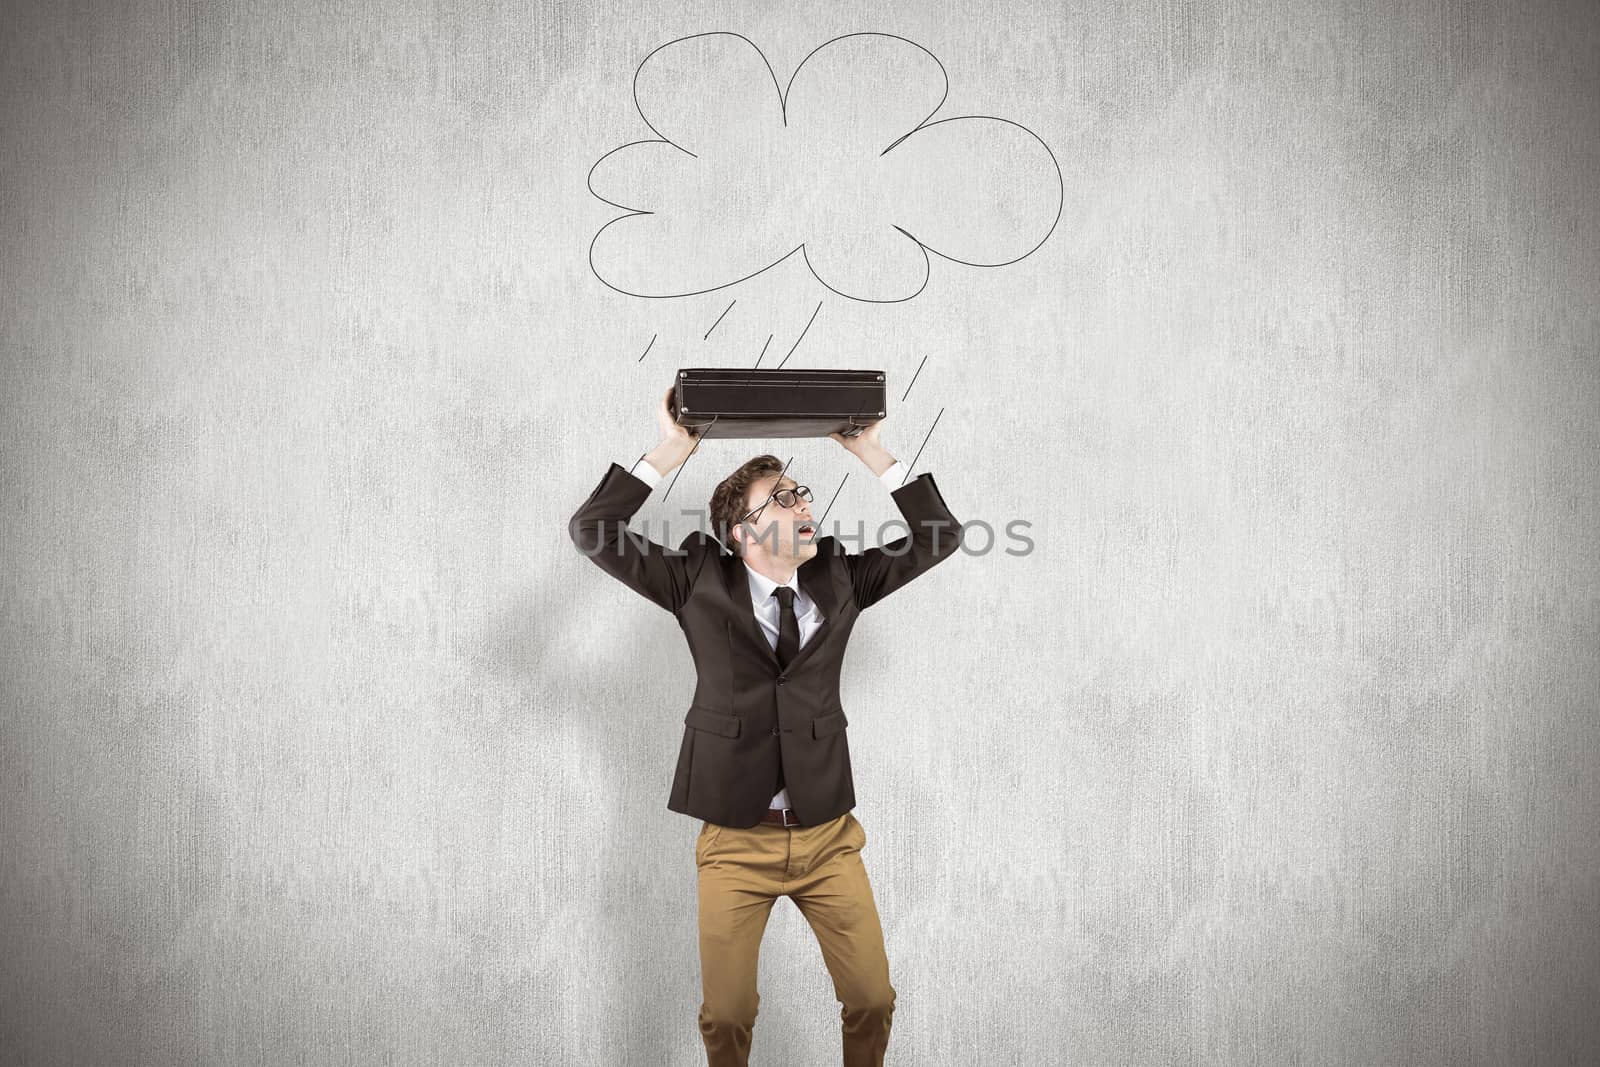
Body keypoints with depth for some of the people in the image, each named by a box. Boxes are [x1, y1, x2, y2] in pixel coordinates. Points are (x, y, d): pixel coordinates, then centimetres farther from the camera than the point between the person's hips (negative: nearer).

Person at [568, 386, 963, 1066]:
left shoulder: (841, 577, 3)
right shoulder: (700, 581, -4)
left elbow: (939, 537, 3)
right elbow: (592, 531, -8)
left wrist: (873, 454, -4)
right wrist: (667, 454, -13)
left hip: (828, 837, 2)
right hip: (735, 841, -2)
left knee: (872, 999, 7)